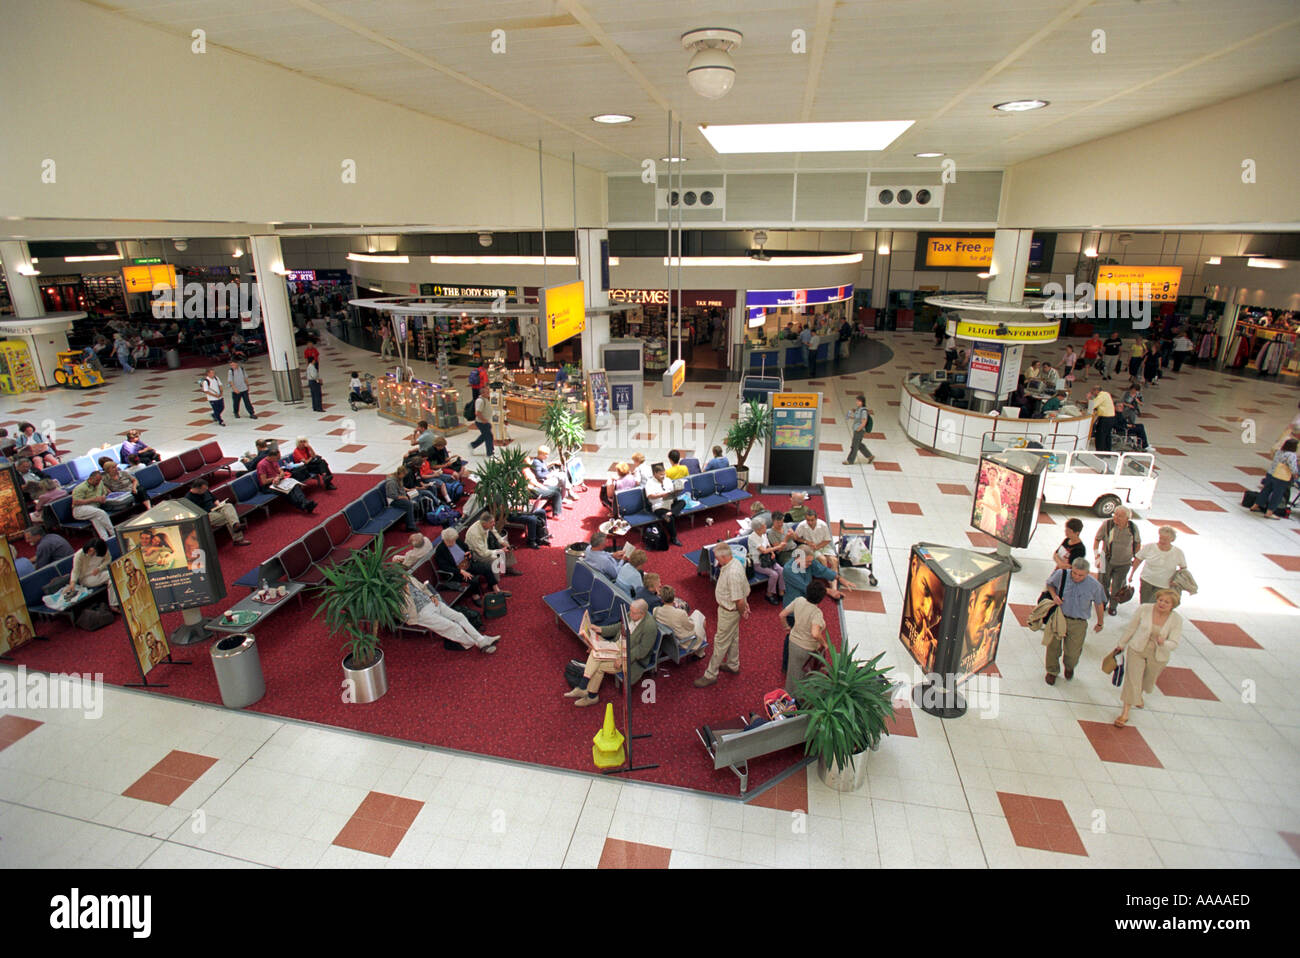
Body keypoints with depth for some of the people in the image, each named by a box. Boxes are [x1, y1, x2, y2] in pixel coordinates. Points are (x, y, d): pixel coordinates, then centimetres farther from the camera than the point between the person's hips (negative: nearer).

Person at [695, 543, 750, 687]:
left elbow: (739, 601, -30)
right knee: (733, 637, 26)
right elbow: (744, 587, 10)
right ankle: (733, 665, 45)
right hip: (729, 608, 10)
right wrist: (745, 602, 13)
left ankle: (710, 675, 17)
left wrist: (742, 613, -13)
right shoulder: (735, 563, -4)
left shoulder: (733, 573, -36)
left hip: (729, 612, -10)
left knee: (721, 642, 4)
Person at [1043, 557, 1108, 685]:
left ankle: (1069, 668, 43)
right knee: (1053, 646, 7)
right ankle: (1052, 671, 35)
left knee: (1073, 652, 7)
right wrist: (1054, 596, -11)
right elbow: (1049, 584, 9)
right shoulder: (1061, 574, -13)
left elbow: (1099, 604, 5)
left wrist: (1100, 623, 17)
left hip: (1078, 623, 0)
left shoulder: (1094, 585, -12)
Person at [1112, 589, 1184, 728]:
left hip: (1158, 656, 2)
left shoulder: (1176, 620, -12)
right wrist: (1121, 644, 6)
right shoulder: (1143, 609, -14)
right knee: (1132, 680, -8)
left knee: (1148, 683, 22)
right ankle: (1125, 713, 0)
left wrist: (1163, 643, -36)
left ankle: (1139, 694, 57)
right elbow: (1131, 629, -2)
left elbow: (1174, 643, -14)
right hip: (1136, 650, -2)